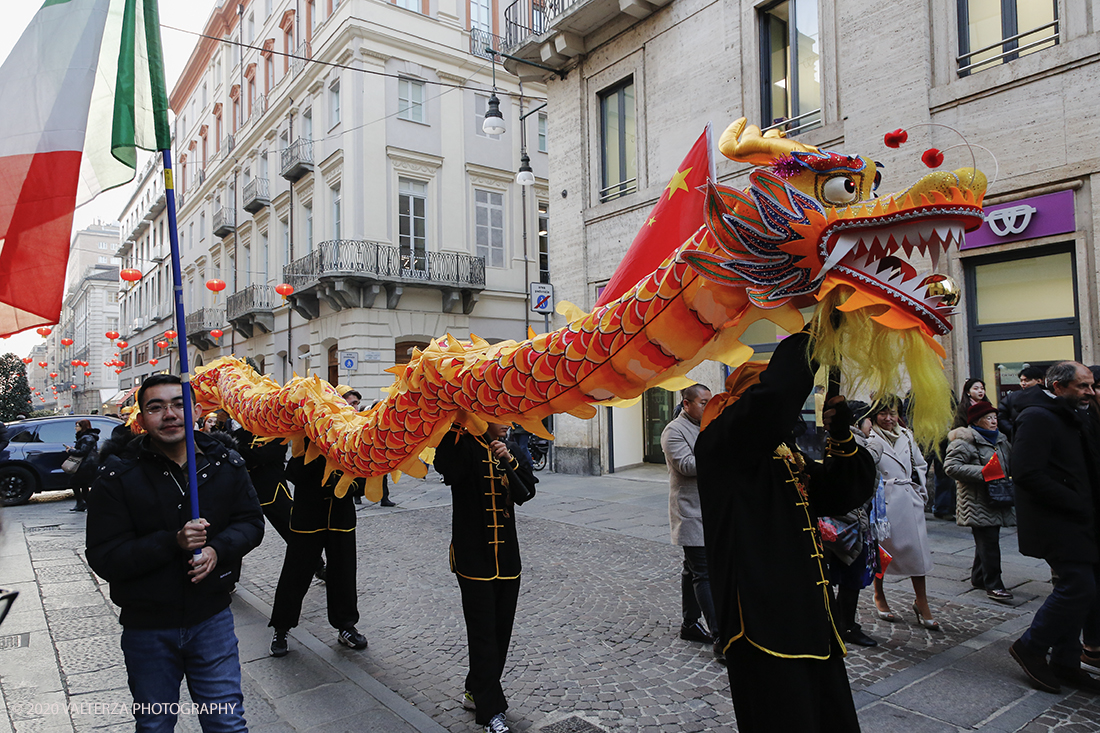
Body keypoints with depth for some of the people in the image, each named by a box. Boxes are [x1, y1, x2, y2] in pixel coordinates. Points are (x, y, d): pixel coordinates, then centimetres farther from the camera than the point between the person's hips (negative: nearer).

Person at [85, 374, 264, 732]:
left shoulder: (225, 464, -5)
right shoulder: (117, 477, -12)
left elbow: (251, 522, 1)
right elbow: (105, 559, -14)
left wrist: (217, 549, -19)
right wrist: (173, 542, -27)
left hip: (212, 619, 1)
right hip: (147, 628, 0)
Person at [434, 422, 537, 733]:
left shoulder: (512, 451, 8)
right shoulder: (464, 446, -8)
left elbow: (526, 492, -3)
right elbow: (446, 466, -30)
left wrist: (509, 461, -16)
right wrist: (455, 426, -32)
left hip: (507, 554, 6)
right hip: (473, 555, -5)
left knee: (501, 629, 13)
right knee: (483, 632, 0)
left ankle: (476, 692, 31)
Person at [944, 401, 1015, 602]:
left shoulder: (1001, 440, 16)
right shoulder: (965, 441, -11)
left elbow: (1010, 463, 29)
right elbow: (951, 466, -18)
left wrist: (1009, 476, 8)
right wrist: (981, 472, -22)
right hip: (978, 501, -8)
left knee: (987, 541, 13)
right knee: (989, 542, -9)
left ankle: (978, 577, 26)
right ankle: (993, 585, -3)